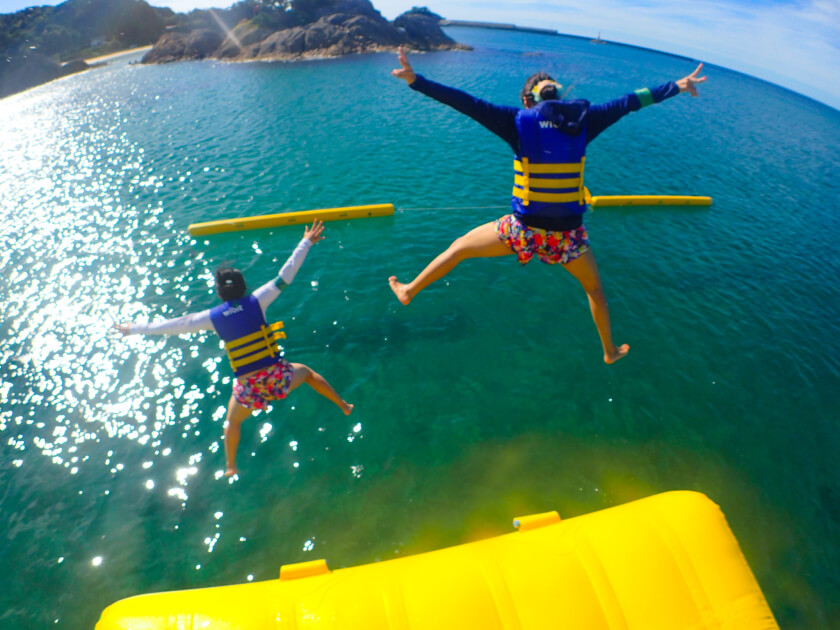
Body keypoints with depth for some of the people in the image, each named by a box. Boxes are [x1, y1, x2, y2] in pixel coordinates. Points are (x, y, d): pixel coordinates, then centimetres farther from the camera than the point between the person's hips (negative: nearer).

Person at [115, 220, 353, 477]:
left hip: (247, 386, 1)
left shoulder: (213, 316, -3)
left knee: (232, 423, 30)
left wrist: (135, 329, 17)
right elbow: (285, 276, -6)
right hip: (276, 376, -1)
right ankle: (344, 406, 37)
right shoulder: (256, 301, -7)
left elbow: (175, 325, 4)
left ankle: (230, 468, 45)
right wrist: (306, 242, 1)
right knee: (307, 372, 31)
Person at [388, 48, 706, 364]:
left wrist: (415, 80, -7)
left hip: (523, 229, -2)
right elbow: (627, 102, 14)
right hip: (568, 233, 3)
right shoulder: (582, 120, 4)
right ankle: (610, 351, 46)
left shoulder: (518, 120, -4)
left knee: (460, 247, 19)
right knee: (595, 289, 28)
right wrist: (676, 86, 28)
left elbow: (466, 103, -8)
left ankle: (408, 290, 32)